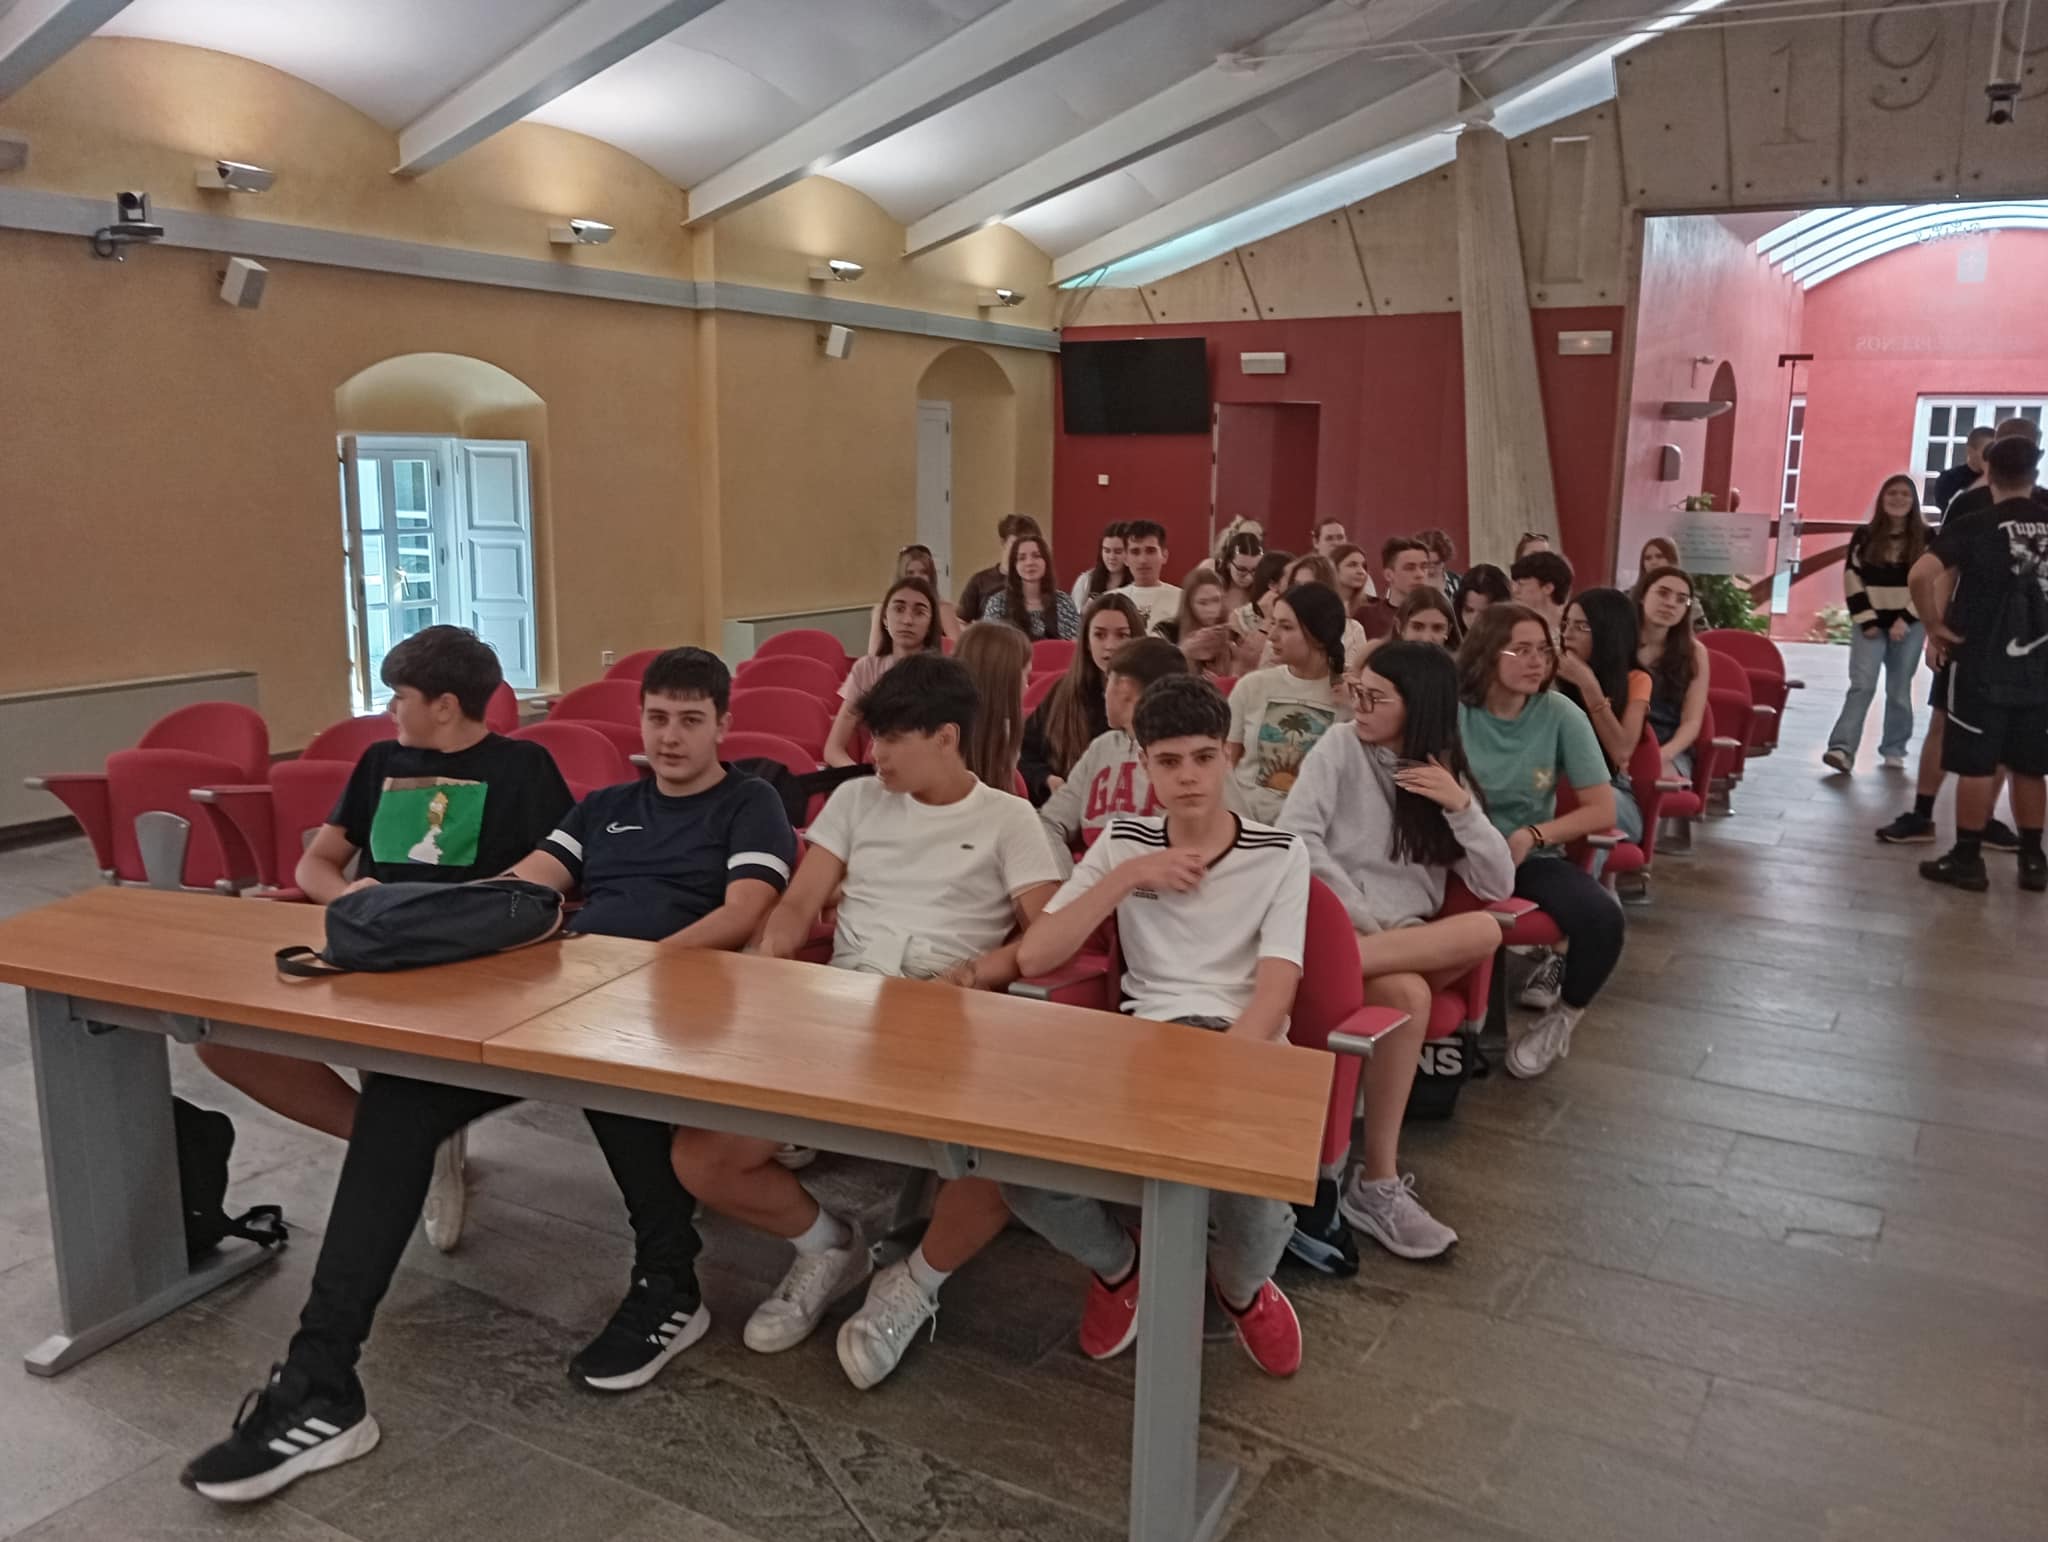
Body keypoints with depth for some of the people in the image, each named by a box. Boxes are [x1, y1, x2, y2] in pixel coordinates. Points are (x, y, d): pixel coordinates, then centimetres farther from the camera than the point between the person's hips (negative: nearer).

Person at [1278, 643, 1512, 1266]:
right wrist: (1363, 918, -16)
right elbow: (1294, 838, -11)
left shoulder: (1447, 775, 14)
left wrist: (1461, 808, -8)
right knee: (1405, 994, -36)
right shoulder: (1339, 750, 4)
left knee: (1484, 930, -30)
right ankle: (1376, 1182, -27)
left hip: (1413, 942, 4)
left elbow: (1498, 886, 6)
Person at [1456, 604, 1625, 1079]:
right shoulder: (1452, 711, -7)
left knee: (1602, 917, -27)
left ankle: (1563, 1017, 5)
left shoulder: (1561, 716, -6)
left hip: (1532, 857, 1)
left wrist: (1533, 835, -18)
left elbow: (1602, 810, -4)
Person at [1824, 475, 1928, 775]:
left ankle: (1894, 751, 15)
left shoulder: (1926, 538, 2)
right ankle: (1843, 749, -17)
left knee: (1899, 690, 6)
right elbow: (1852, 578, 0)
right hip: (1871, 622, 0)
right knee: (1861, 686, -9)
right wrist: (1866, 621, -7)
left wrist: (1905, 620, -11)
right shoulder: (1864, 536, 4)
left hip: (1909, 624, 0)